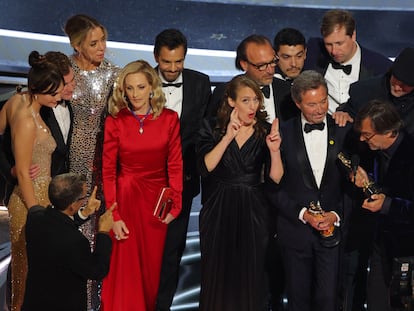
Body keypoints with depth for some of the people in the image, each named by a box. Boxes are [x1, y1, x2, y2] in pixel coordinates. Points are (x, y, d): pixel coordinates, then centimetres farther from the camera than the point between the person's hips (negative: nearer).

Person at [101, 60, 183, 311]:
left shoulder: (170, 119, -2)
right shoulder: (115, 121, -4)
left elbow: (175, 165, -2)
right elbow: (108, 171, -5)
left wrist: (175, 205, -11)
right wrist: (113, 215, -11)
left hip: (157, 200, 1)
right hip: (125, 198, -1)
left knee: (152, 266, 11)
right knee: (125, 266, 5)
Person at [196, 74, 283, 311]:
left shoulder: (266, 131, 1)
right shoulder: (212, 127, -2)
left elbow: (276, 178, -5)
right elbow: (205, 167, -15)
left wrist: (274, 150, -22)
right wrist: (228, 137, -22)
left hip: (253, 212, 1)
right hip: (218, 211, 0)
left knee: (251, 276, 7)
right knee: (218, 274, 9)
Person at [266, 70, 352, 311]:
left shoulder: (345, 132, 0)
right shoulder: (283, 134, -2)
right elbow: (274, 187, -2)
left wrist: (337, 215, -10)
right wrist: (302, 213, -11)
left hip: (334, 229, 0)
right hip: (295, 231, 0)